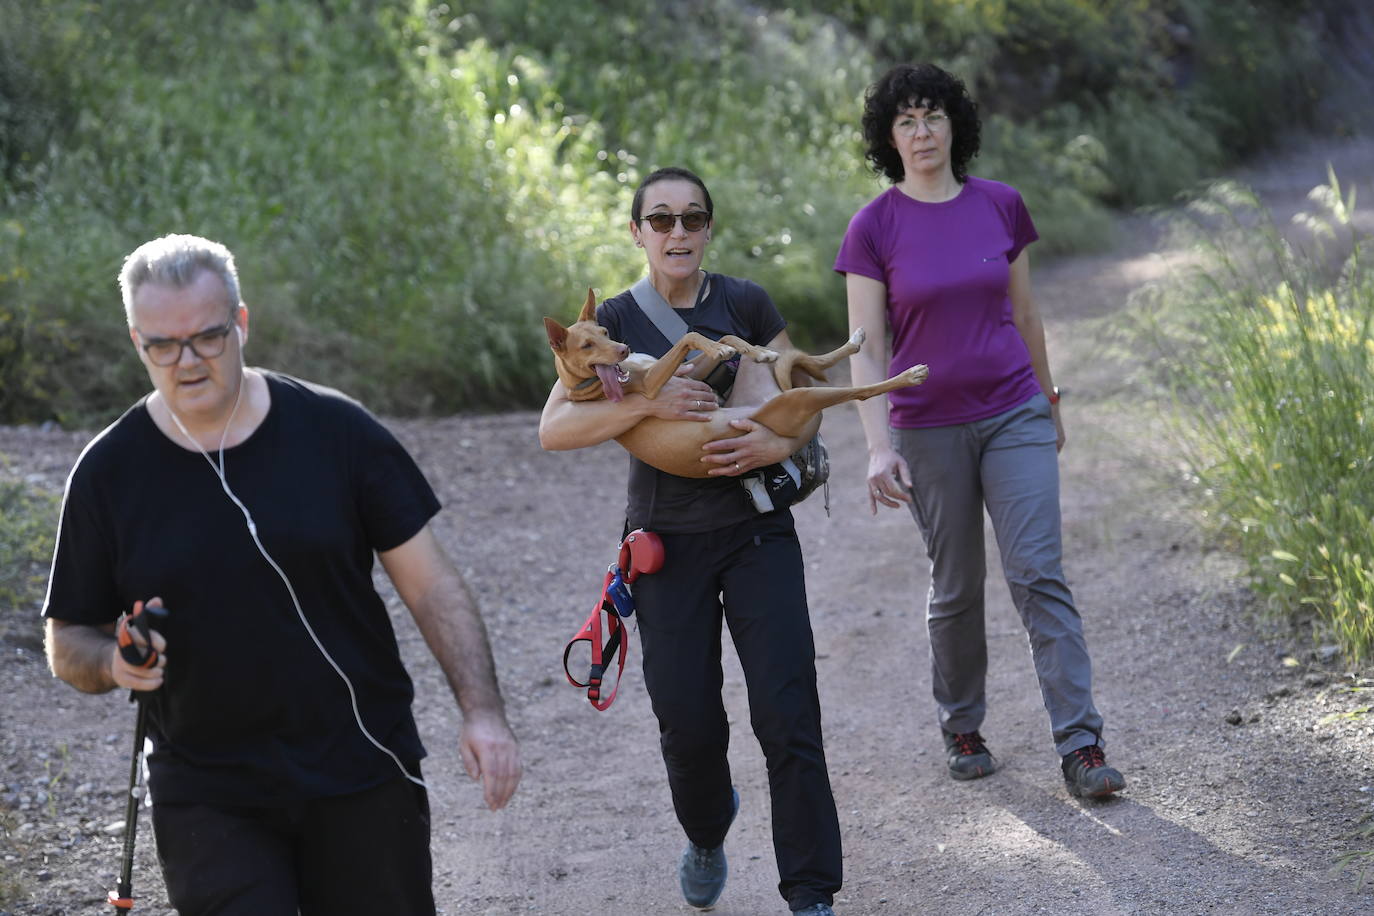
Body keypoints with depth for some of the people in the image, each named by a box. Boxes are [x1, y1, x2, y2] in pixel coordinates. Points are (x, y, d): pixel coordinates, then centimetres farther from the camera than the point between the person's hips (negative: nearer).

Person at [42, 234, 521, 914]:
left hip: (362, 780, 1)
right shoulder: (108, 472, -3)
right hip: (208, 799, 0)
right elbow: (67, 642, 4)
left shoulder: (335, 431, -4)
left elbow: (430, 585, -1)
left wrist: (482, 710, -11)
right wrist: (115, 664, -18)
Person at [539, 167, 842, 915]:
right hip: (668, 544, 0)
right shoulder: (614, 321, -2)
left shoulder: (744, 304, 0)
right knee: (689, 722, 1)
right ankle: (706, 837, 35)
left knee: (787, 714, -8)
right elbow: (554, 429, -12)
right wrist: (647, 402, -26)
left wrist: (781, 444, -16)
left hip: (757, 530, 0)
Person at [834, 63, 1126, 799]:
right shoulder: (873, 228, -7)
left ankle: (1080, 746, -9)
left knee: (1038, 574, -8)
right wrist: (879, 448, -20)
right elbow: (865, 350, -10)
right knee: (956, 588, 8)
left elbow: (1024, 313, 12)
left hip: (1014, 415, 1)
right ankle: (962, 729, 28)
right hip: (928, 429, -1)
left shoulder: (1000, 206, 1)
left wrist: (1049, 403, 18)